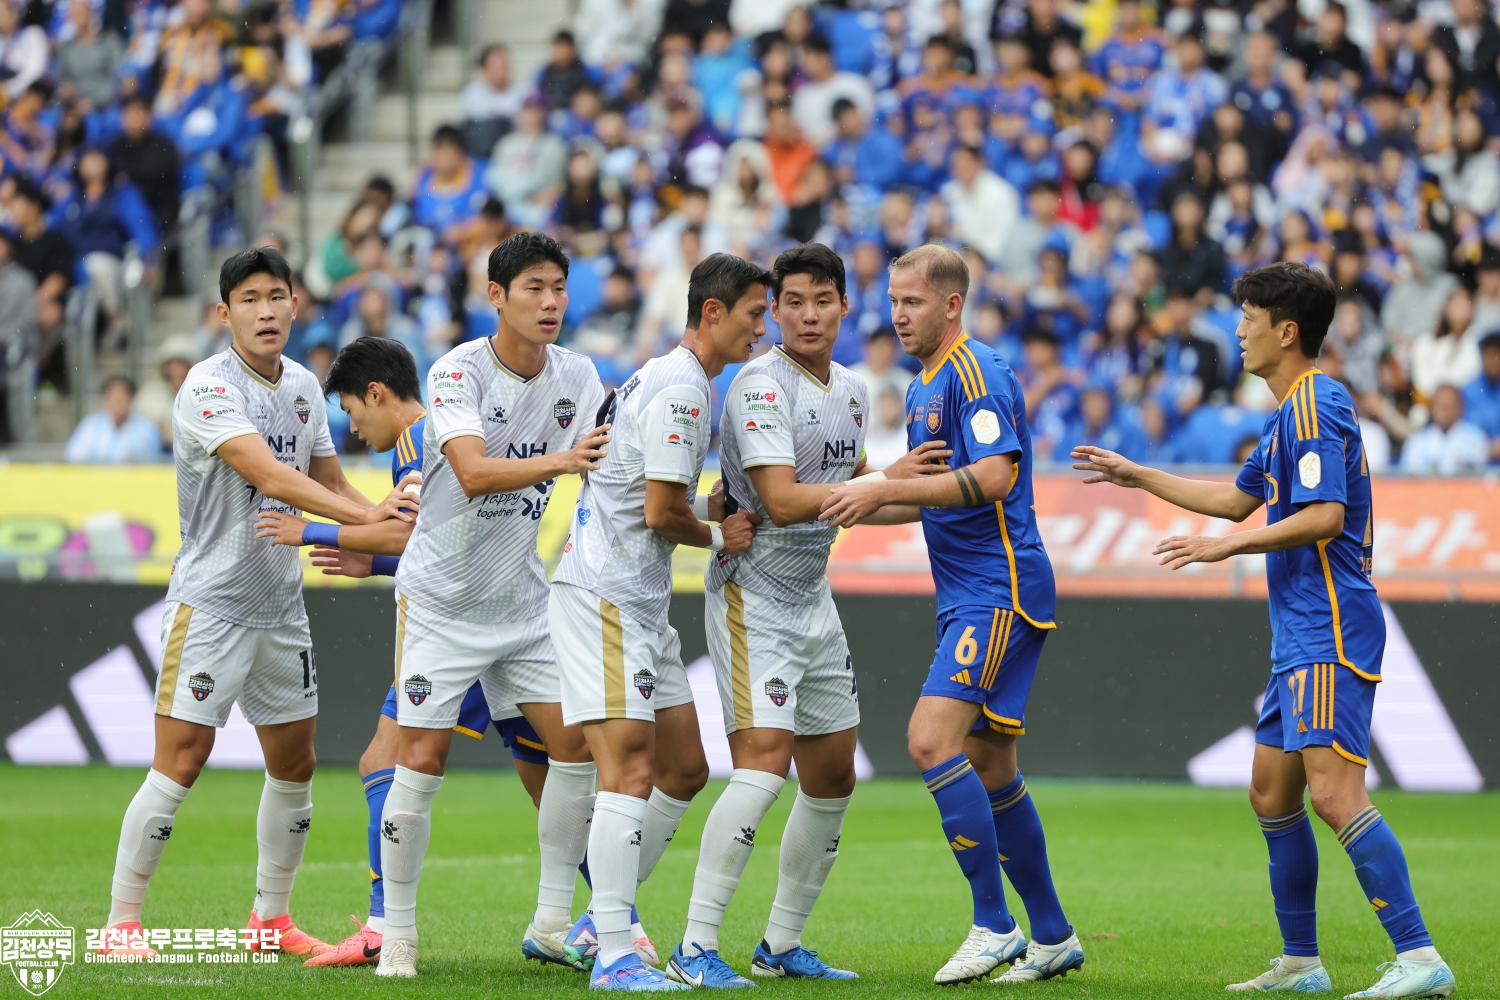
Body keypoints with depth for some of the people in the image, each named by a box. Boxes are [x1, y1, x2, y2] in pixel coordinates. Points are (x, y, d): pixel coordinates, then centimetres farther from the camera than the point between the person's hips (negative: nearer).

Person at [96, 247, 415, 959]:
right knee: (179, 764, -10)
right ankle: (121, 923, -3)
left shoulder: (303, 387, 9)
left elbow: (329, 483, 18)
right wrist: (361, 514, -36)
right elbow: (269, 477, -27)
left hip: (281, 602, 7)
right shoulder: (209, 387, -16)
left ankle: (272, 917, 24)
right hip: (210, 600, -7)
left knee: (294, 766, 10)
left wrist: (381, 524, 0)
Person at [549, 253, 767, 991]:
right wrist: (718, 537, 0)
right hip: (604, 597, -11)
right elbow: (661, 514, -17)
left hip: (641, 603, 11)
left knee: (685, 770, 13)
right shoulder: (680, 389, -15)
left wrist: (712, 508, 8)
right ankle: (613, 957, -17)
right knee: (629, 771, -15)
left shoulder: (667, 380, 18)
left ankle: (599, 923, 20)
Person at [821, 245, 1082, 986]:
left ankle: (995, 927, -15)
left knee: (932, 738, -19)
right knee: (988, 768, 11)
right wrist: (864, 508, 15)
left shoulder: (977, 373, -12)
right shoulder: (924, 389, 18)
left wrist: (885, 489, -26)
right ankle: (1052, 936, 19)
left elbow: (993, 477, -25)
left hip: (1001, 590, -10)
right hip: (966, 595, 10)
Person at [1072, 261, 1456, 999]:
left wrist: (1227, 546, -21)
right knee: (1271, 792, 14)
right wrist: (1137, 477, 36)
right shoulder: (1290, 412, 20)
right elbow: (1240, 497, 33)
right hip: (1301, 635, 11)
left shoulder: (1316, 406, -12)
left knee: (1335, 795, -18)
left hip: (1330, 633, -11)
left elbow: (1323, 517, -23)